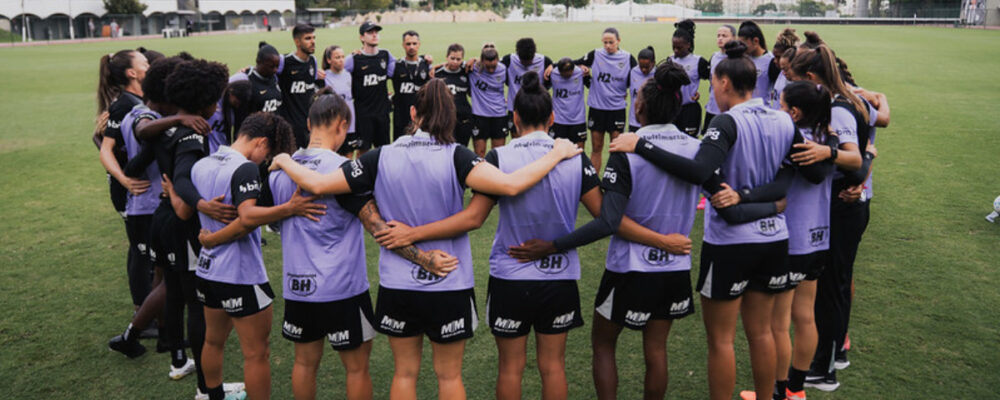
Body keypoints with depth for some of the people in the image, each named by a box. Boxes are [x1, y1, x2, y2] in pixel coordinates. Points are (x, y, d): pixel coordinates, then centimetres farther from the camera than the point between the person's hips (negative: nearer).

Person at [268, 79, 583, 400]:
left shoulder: (381, 159, -8)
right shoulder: (455, 157, -16)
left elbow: (318, 184, -7)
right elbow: (510, 185, -29)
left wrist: (284, 161, 13)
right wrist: (557, 153, -15)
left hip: (397, 286, 2)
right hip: (449, 286, -2)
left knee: (404, 373, 20)